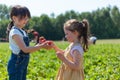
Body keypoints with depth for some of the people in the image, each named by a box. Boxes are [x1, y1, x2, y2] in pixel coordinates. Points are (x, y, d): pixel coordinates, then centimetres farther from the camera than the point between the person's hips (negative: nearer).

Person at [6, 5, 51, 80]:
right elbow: (25, 49, -24)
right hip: (16, 64, -10)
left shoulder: (22, 31, 13)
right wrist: (41, 46, -27)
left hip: (23, 64, 10)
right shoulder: (15, 32, -17)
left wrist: (38, 45, 4)